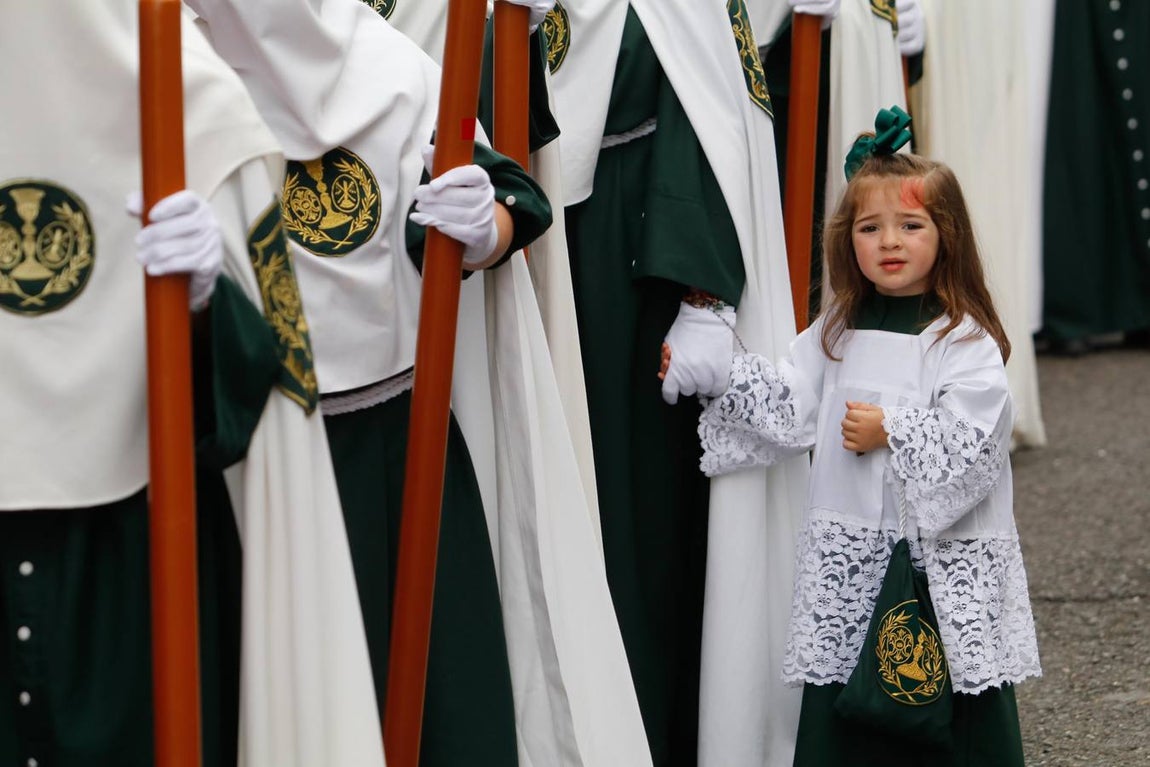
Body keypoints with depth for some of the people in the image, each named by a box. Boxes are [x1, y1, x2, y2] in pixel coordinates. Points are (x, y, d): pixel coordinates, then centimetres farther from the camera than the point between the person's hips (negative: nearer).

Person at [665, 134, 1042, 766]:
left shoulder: (965, 340, -7)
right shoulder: (837, 332, 11)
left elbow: (971, 439, -15)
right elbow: (791, 406, 9)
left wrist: (891, 433, -15)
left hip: (943, 555, -5)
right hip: (848, 557, 5)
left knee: (958, 710, -2)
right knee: (838, 701, 6)